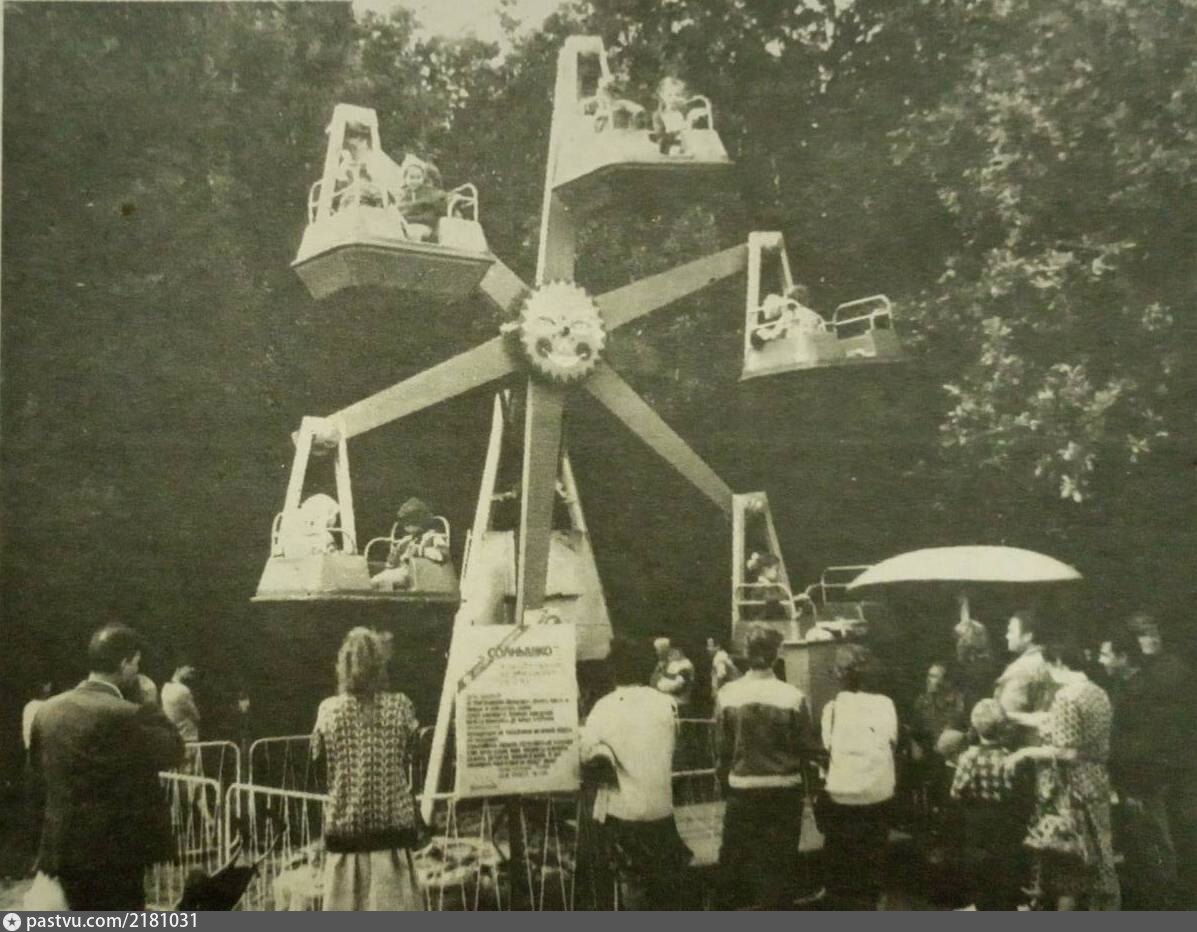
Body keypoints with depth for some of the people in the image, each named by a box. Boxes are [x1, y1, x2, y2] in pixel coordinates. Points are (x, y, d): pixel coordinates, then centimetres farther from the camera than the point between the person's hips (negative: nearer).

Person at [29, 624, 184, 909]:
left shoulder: (48, 710, 5)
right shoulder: (128, 716, -18)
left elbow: (39, 775, 13)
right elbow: (173, 752, -5)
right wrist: (152, 706, 2)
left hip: (64, 846, 7)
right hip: (115, 849, -7)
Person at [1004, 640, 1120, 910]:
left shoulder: (1066, 696, -19)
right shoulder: (1098, 694, 9)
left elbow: (1067, 751, -23)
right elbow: (1050, 720, 17)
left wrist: (1025, 752, -14)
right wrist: (1010, 714, 22)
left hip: (1070, 789, -8)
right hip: (1095, 784, 8)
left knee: (1065, 859, 1)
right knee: (1093, 855, 16)